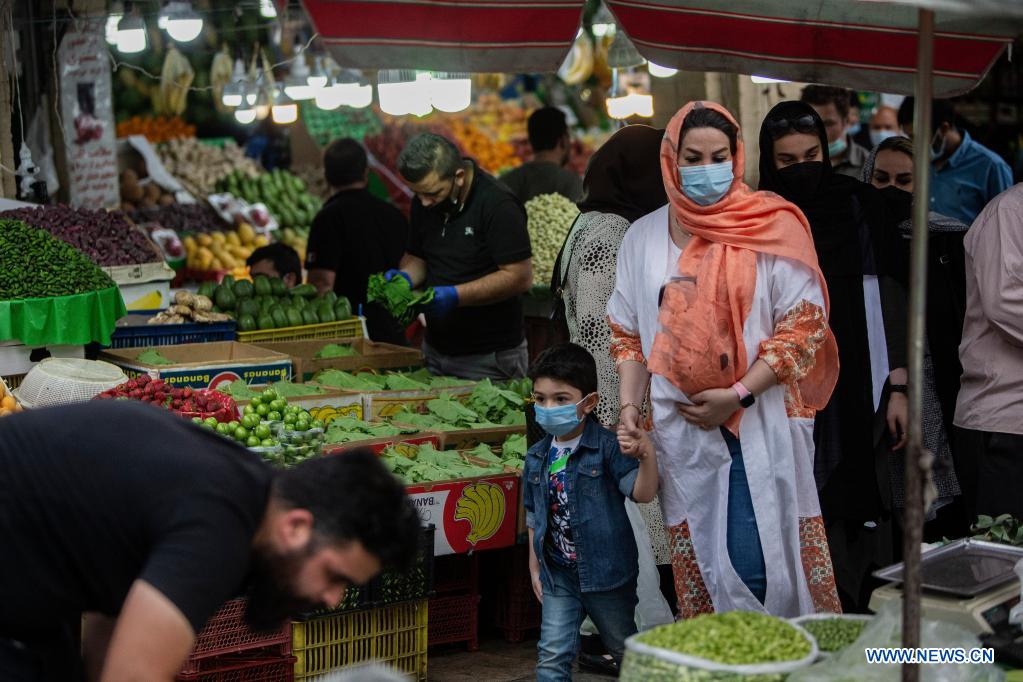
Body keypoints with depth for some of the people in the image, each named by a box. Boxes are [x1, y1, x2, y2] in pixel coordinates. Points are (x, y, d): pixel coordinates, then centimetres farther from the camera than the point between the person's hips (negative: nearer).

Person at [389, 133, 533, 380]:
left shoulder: (497, 204, -18)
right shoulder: (423, 202, 5)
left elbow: (520, 277, -21)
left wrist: (455, 296, -26)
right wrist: (404, 276, -5)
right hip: (435, 350, 7)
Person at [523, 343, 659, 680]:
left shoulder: (607, 447, -15)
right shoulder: (538, 457, 1)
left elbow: (642, 493, -23)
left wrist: (647, 456, -39)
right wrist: (535, 565, 13)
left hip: (606, 572, -4)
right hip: (558, 575, 4)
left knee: (626, 650, 16)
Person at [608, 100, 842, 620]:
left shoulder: (772, 226, -2)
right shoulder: (644, 238, 11)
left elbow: (804, 324, -5)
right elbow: (628, 333, 16)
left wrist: (738, 395, -12)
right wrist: (629, 407, 2)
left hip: (760, 426, -3)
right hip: (680, 435, 4)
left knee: (758, 564, -10)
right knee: (697, 569, 6)